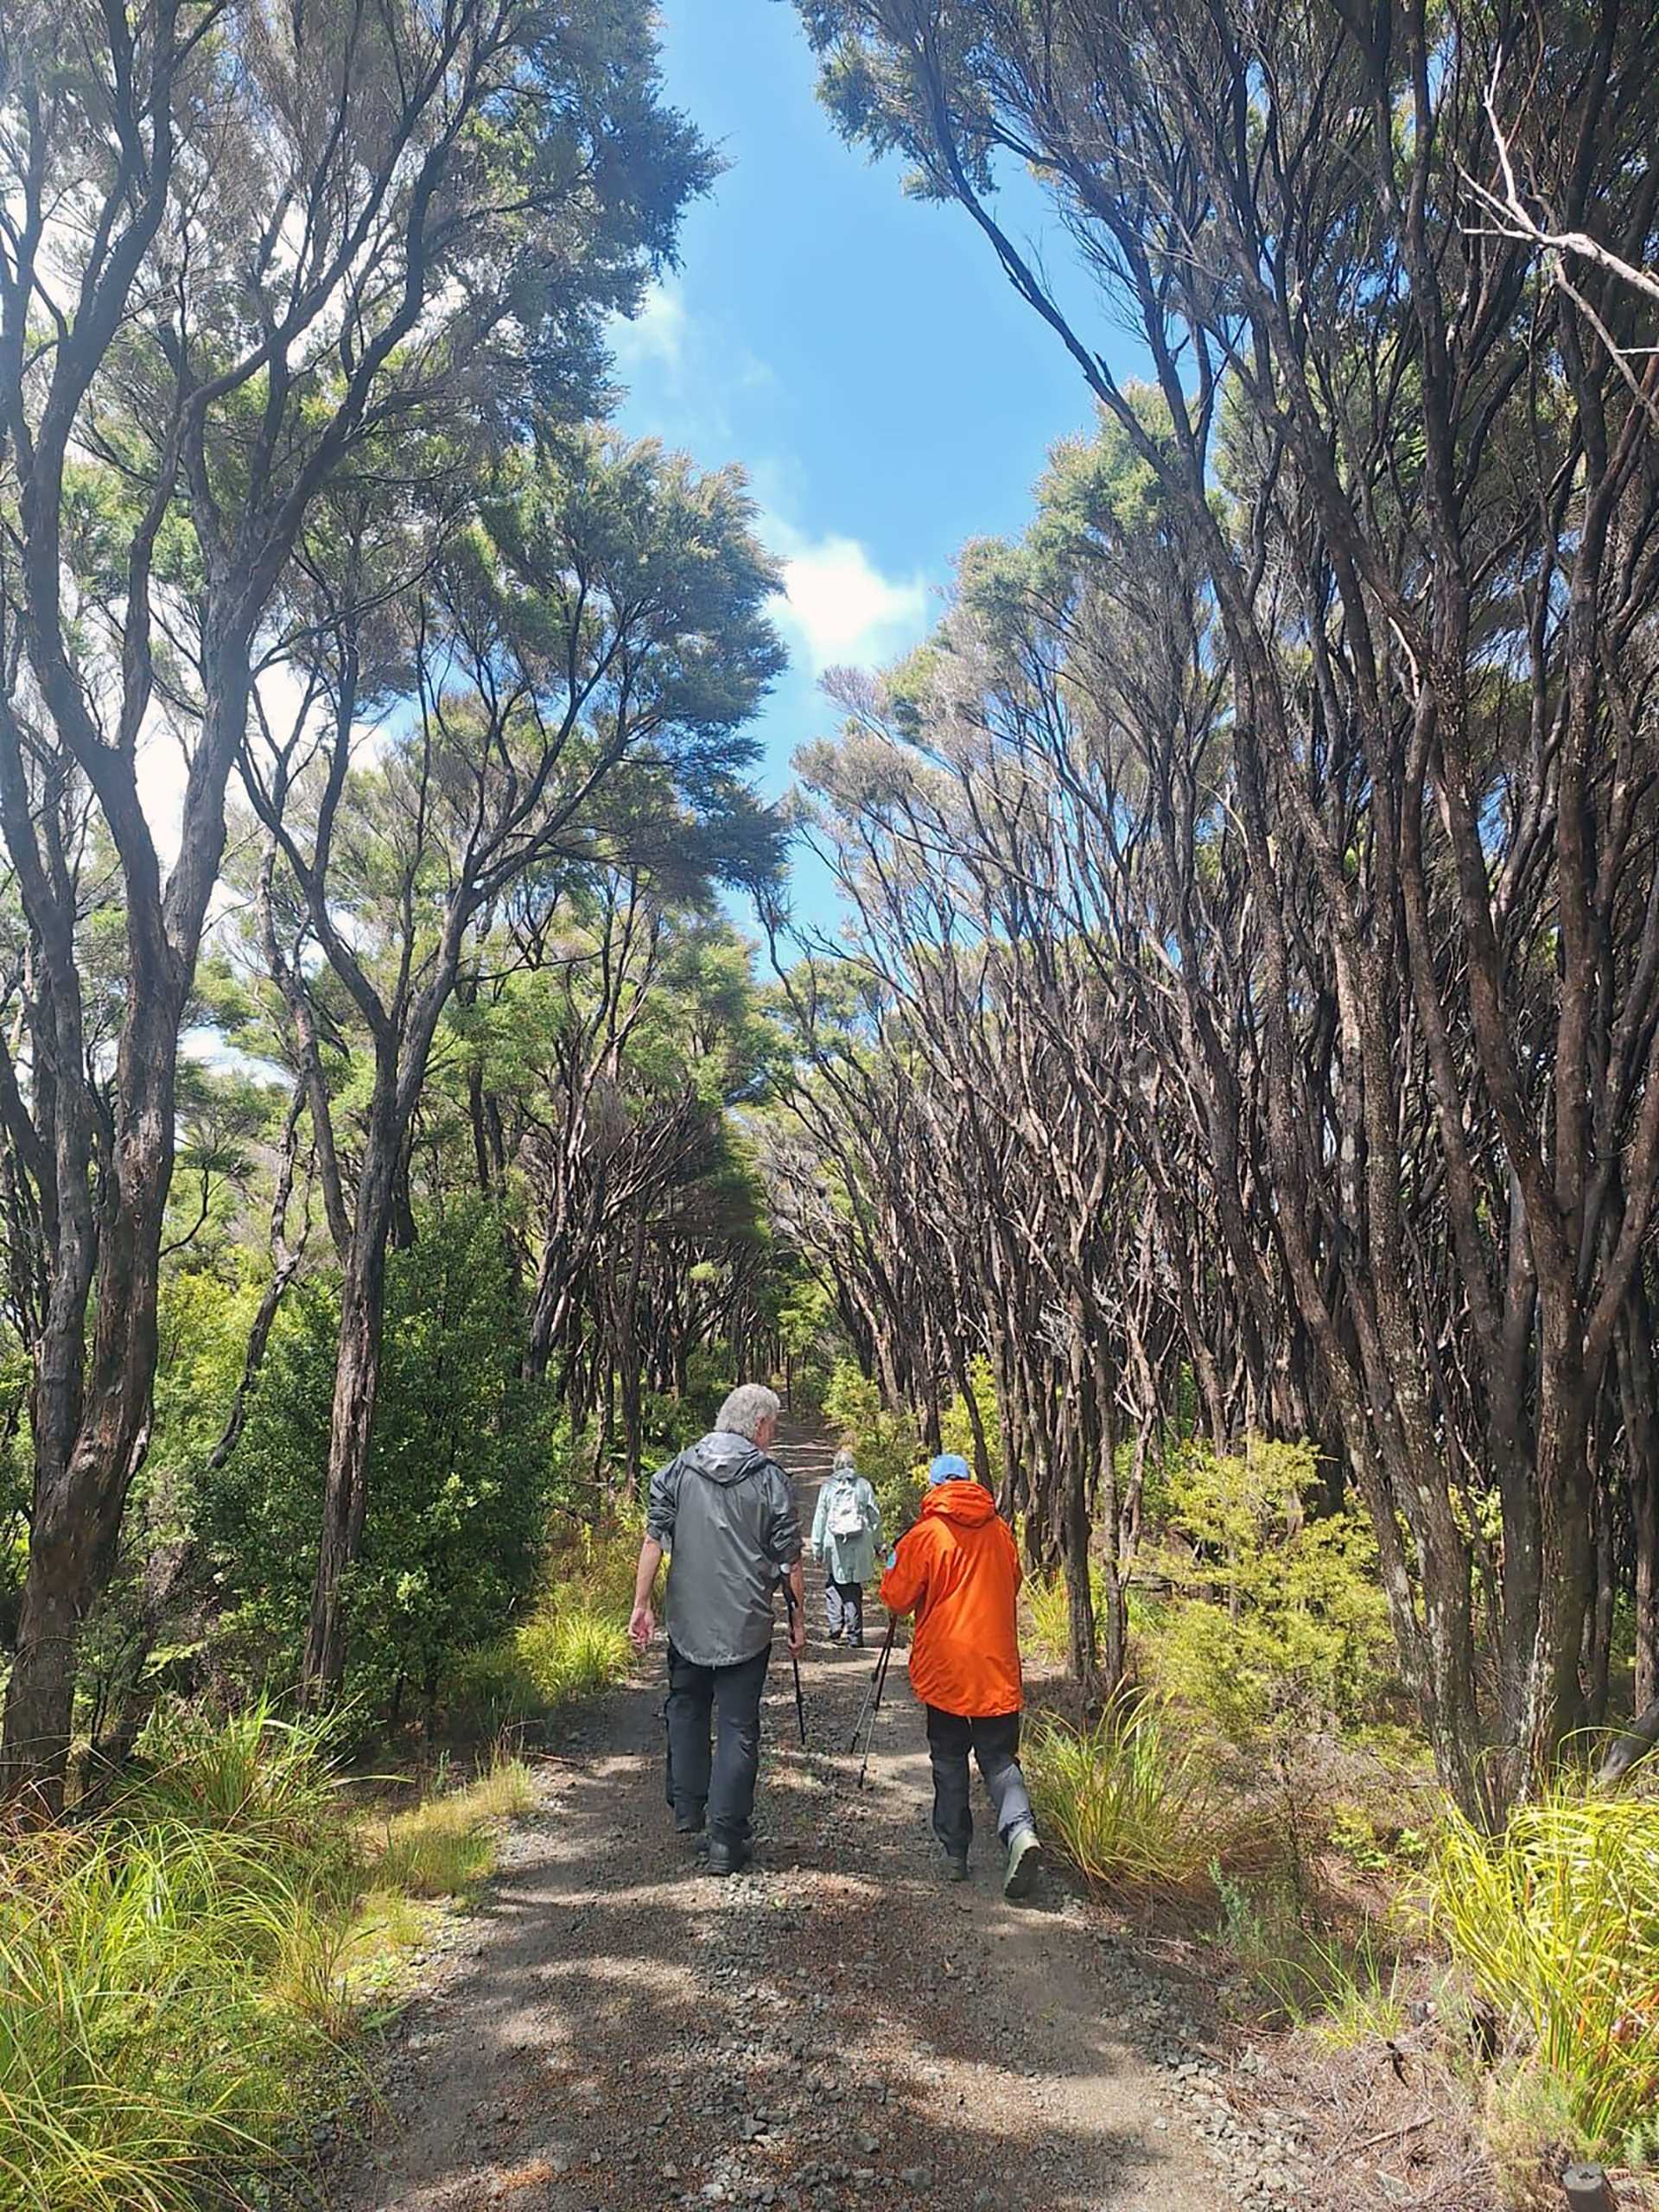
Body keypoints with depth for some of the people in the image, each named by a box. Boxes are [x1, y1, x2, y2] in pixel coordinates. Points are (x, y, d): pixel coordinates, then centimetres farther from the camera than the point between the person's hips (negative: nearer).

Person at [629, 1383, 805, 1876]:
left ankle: (687, 1808, 30)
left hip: (686, 1622, 3)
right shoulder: (771, 1479, -6)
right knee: (738, 1727, 5)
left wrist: (642, 1604, 4)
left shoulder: (677, 1470, 2)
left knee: (686, 1707, 23)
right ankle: (726, 1842, 7)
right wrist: (798, 1619, 6)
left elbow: (654, 1539, 0)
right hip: (746, 1627, -3)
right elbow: (789, 1560, -4)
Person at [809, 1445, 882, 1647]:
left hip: (834, 1547, -1)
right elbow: (875, 1517, 3)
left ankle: (836, 1629, 2)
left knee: (833, 1588, 11)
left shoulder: (828, 1487, -1)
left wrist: (817, 1546, 8)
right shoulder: (864, 1486, 0)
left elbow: (820, 1518, 1)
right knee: (854, 1589, 9)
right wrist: (877, 1544, 13)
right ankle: (854, 1635, 10)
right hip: (859, 1547, 1)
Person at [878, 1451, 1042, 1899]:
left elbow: (896, 1597, -6)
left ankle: (955, 1854, 15)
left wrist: (891, 1568, 14)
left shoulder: (925, 1534, -10)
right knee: (1000, 1759, 8)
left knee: (949, 1761, 12)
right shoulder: (1000, 1530, 4)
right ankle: (1020, 1828, -15)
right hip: (999, 1670, 3)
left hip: (945, 1669, -3)